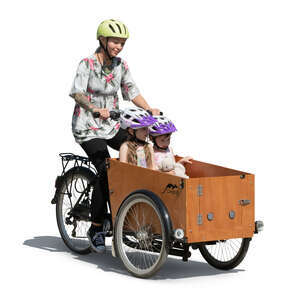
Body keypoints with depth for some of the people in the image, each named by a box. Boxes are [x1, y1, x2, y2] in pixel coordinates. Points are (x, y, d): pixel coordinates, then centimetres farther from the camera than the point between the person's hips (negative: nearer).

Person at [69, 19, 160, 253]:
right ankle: (96, 228, -11)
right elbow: (78, 93, -22)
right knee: (106, 172, -22)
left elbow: (132, 92, 4)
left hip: (112, 126, 6)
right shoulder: (87, 64, -11)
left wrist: (149, 109, -13)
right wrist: (95, 109, -40)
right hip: (87, 127, -6)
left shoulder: (121, 66, 6)